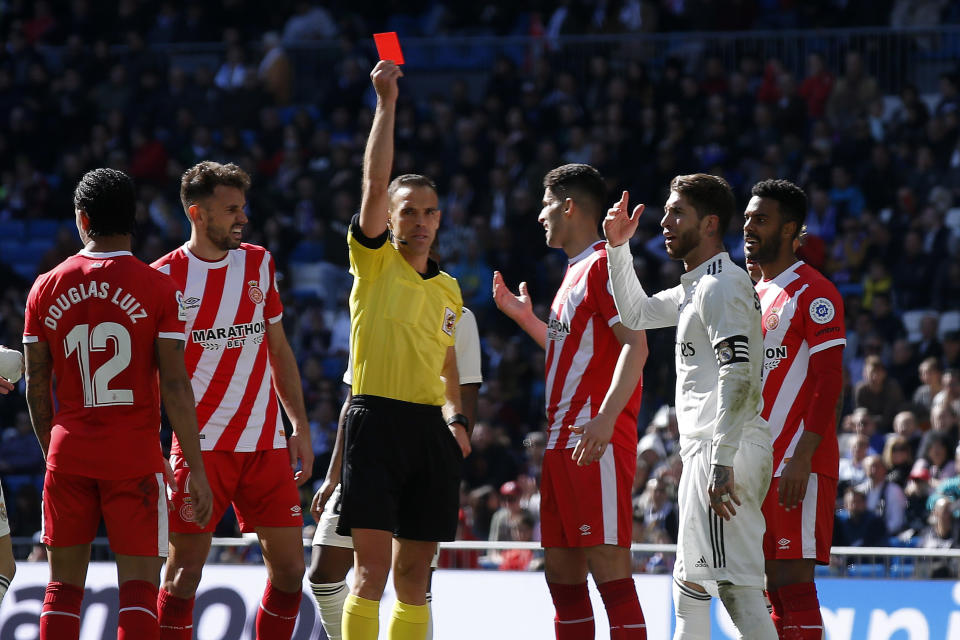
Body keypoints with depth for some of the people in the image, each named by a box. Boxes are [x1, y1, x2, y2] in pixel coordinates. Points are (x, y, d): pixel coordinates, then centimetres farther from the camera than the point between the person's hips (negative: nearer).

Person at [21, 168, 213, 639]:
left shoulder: (47, 287, 3)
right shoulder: (159, 288, -5)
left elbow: (36, 384, 8)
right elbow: (175, 387, -9)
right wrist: (197, 471, -6)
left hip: (69, 454, 3)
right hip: (136, 456, -3)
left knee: (63, 583, 11)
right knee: (139, 585, -3)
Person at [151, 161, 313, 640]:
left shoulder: (258, 263, 10)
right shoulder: (166, 277, -4)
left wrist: (300, 427, 12)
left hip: (266, 442, 5)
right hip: (201, 444, -5)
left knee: (289, 566, 2)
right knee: (185, 567, -6)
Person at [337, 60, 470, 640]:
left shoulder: (449, 291, 17)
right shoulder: (375, 262, 2)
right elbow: (375, 182, -11)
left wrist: (456, 418, 8)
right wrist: (387, 103, -15)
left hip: (430, 426, 5)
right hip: (377, 416, -5)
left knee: (415, 571, 7)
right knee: (372, 567, -11)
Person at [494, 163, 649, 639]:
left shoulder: (603, 265, -8)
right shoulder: (574, 273, 21)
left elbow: (635, 344, -19)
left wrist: (606, 417, -29)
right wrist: (523, 316, 30)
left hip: (597, 440, -10)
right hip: (561, 440, 10)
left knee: (608, 565, -13)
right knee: (561, 571, 10)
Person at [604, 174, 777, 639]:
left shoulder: (721, 285, -12)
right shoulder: (696, 287, 20)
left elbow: (738, 376, -21)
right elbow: (636, 314, 36)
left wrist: (722, 462, -27)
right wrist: (618, 247, 23)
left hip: (723, 458, -11)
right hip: (710, 453, 11)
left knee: (736, 586, -16)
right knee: (690, 583, 17)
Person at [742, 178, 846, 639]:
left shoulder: (813, 293, -8)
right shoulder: (756, 295, 19)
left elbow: (829, 380, -15)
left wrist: (801, 458, -22)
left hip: (798, 464, -9)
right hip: (757, 463, 9)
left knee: (793, 580, -12)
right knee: (774, 585, 7)